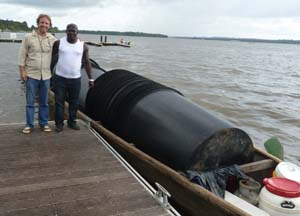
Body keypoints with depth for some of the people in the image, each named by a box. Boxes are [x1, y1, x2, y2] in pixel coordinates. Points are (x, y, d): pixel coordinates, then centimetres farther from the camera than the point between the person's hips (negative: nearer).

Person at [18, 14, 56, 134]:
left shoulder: (53, 40, 3)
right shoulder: (28, 38, -1)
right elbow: (22, 55, 0)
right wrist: (22, 71, -5)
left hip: (46, 75, 2)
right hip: (31, 75, -2)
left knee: (44, 102, 10)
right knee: (30, 101, 4)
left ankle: (44, 123, 21)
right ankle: (29, 125, 14)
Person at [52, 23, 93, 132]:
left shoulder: (83, 46, 0)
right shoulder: (59, 43, -3)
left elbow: (87, 62, 6)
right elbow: (51, 56, 7)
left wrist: (90, 79, 5)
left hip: (75, 79, 1)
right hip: (60, 78, -1)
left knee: (74, 102, 10)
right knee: (59, 102, 3)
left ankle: (72, 122, 25)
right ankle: (59, 123, 15)